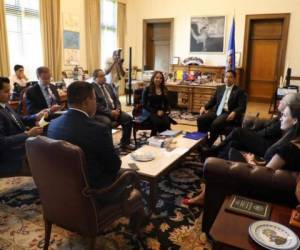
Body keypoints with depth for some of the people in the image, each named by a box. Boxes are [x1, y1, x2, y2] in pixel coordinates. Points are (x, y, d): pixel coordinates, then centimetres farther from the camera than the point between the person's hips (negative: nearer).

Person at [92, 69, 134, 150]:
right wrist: (110, 112, -22)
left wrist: (117, 109, -4)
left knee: (128, 118, -11)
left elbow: (116, 98, 16)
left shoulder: (108, 86, 17)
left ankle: (125, 142, 3)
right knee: (107, 123, -36)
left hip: (113, 110, 7)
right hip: (99, 113, -7)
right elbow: (96, 105, -17)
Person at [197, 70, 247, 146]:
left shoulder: (239, 91, 4)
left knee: (215, 124, -34)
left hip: (228, 113, -5)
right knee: (201, 119, -21)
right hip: (216, 111, 5)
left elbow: (242, 107, -5)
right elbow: (212, 101, 21)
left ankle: (208, 144, -18)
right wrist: (204, 107, 2)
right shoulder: (220, 88, 21)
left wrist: (234, 113, -25)